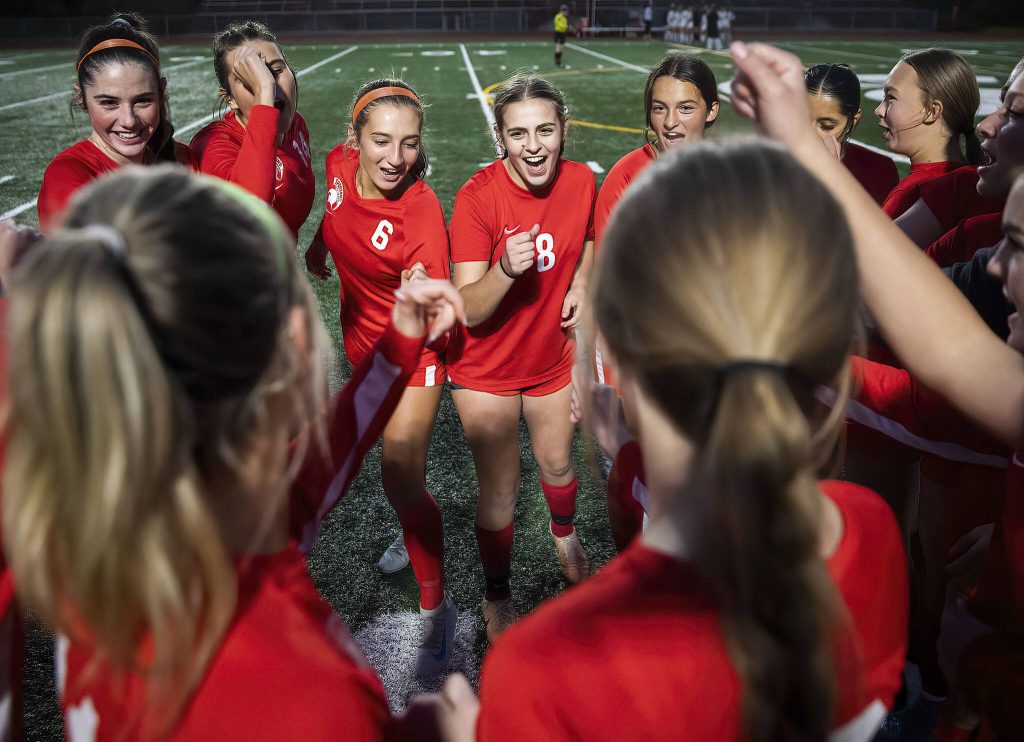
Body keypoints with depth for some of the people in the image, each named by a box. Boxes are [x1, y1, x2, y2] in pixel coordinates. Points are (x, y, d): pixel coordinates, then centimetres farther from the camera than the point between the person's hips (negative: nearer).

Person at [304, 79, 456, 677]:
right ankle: (417, 533, 55)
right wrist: (319, 245, 20)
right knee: (395, 453, 26)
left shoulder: (423, 212, -30)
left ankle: (437, 610, 11)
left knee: (401, 477, -8)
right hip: (363, 340, 6)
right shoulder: (340, 164, -15)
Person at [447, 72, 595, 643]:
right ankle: (497, 595, 33)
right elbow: (470, 309, -29)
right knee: (500, 491, 5)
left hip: (554, 358, 4)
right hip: (486, 369, -4)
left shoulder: (581, 180, -12)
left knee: (558, 465, 24)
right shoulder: (477, 196, -25)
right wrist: (505, 270, -48)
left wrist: (580, 283, -6)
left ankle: (565, 533, 59)